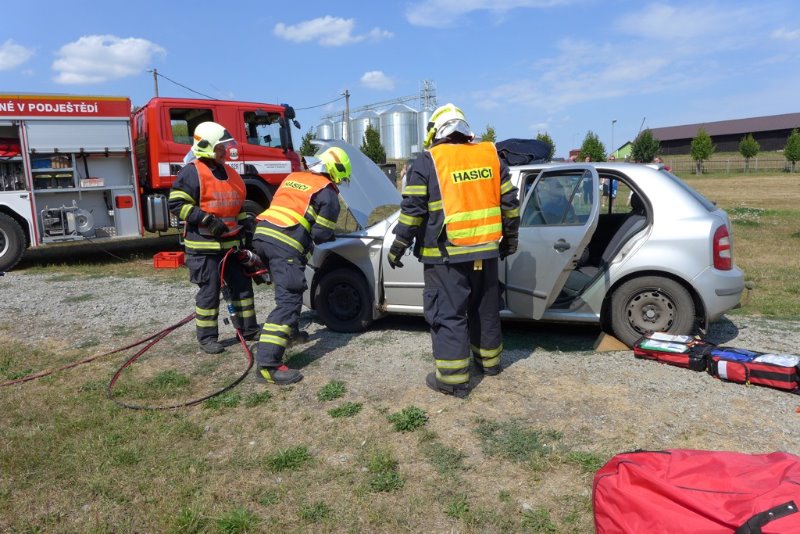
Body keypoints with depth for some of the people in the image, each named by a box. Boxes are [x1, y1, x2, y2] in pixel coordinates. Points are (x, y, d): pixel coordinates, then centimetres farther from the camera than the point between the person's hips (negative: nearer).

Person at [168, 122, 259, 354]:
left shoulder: (228, 172, 14)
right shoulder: (191, 172, -11)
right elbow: (176, 204, -16)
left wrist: (246, 221, 7)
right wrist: (207, 220, -22)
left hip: (231, 242, 8)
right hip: (204, 245, -8)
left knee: (242, 284, 12)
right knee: (209, 291, -1)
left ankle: (248, 329, 25)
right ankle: (207, 337, 12)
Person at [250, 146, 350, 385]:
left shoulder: (293, 178, 26)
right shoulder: (327, 191, 5)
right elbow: (322, 233, 1)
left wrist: (308, 239, 33)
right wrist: (331, 238, 24)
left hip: (263, 233, 9)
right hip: (285, 243, -8)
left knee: (287, 290, 29)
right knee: (288, 300, -11)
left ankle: (290, 331, 44)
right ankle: (268, 364, -19)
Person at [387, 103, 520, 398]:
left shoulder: (428, 161, -5)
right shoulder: (491, 156, 9)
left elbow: (413, 208, -9)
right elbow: (510, 202, 12)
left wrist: (398, 246, -1)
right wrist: (510, 239, 23)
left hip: (446, 254, -5)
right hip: (486, 250, 5)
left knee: (448, 314, 1)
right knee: (485, 308, 19)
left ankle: (454, 379, 4)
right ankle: (489, 360, 34)